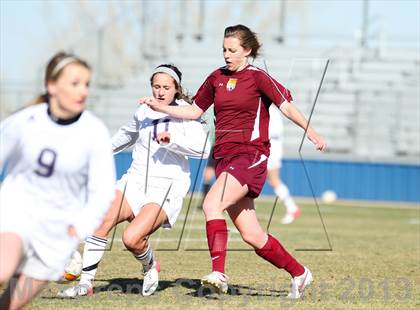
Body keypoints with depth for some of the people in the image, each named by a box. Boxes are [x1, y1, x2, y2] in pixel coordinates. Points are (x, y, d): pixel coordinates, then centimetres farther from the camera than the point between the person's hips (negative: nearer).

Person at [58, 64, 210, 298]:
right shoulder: (144, 112, 12)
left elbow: (203, 148, -19)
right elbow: (128, 134, 35)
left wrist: (173, 139, -31)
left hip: (167, 188, -5)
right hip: (136, 181, 5)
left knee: (132, 239, -25)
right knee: (101, 220, -19)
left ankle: (151, 267, 10)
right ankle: (86, 283, -11)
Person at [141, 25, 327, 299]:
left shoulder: (258, 77, -3)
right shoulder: (216, 78, 14)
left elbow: (287, 106, -9)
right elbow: (194, 111, 23)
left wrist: (311, 132, -21)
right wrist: (161, 107, 11)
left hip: (251, 156, -6)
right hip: (225, 159, 6)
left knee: (211, 204, -27)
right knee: (251, 235, 5)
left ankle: (219, 273, -30)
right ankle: (299, 273, 21)